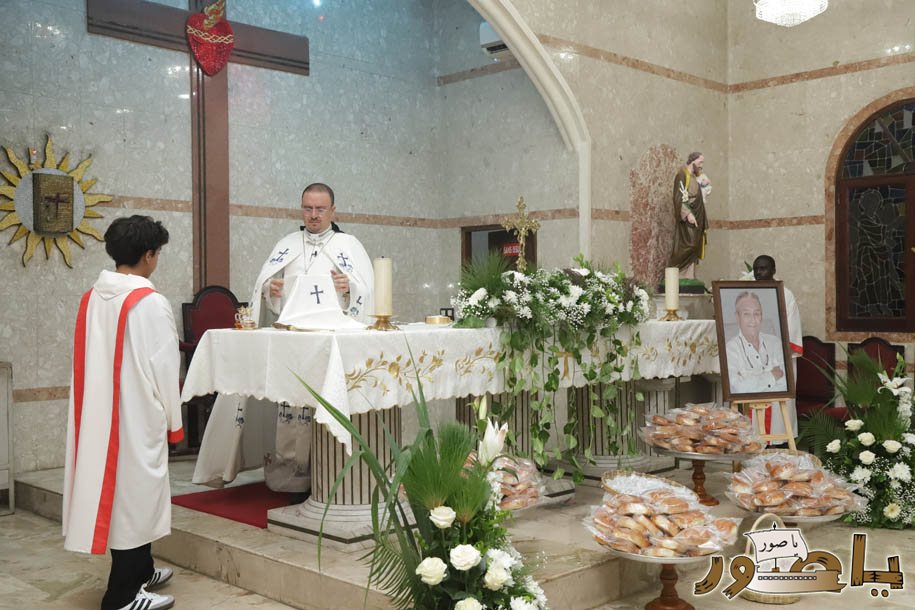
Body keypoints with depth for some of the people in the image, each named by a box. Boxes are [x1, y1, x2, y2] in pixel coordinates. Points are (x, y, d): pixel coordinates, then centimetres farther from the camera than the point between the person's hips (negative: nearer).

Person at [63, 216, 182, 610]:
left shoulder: (90, 300, 4)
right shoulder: (151, 303, -16)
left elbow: (88, 363, 9)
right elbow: (163, 367, -14)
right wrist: (173, 421, -2)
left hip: (98, 415, 8)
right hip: (137, 415, -7)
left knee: (114, 490, 17)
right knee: (133, 493, 1)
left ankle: (139, 571, 33)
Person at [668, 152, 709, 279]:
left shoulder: (695, 177, 18)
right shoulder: (682, 175, -8)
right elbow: (679, 197, -16)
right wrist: (688, 213, -25)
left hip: (695, 217, 9)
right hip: (686, 218, -9)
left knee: (693, 248, 5)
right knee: (687, 246, -15)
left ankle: (688, 277, 5)